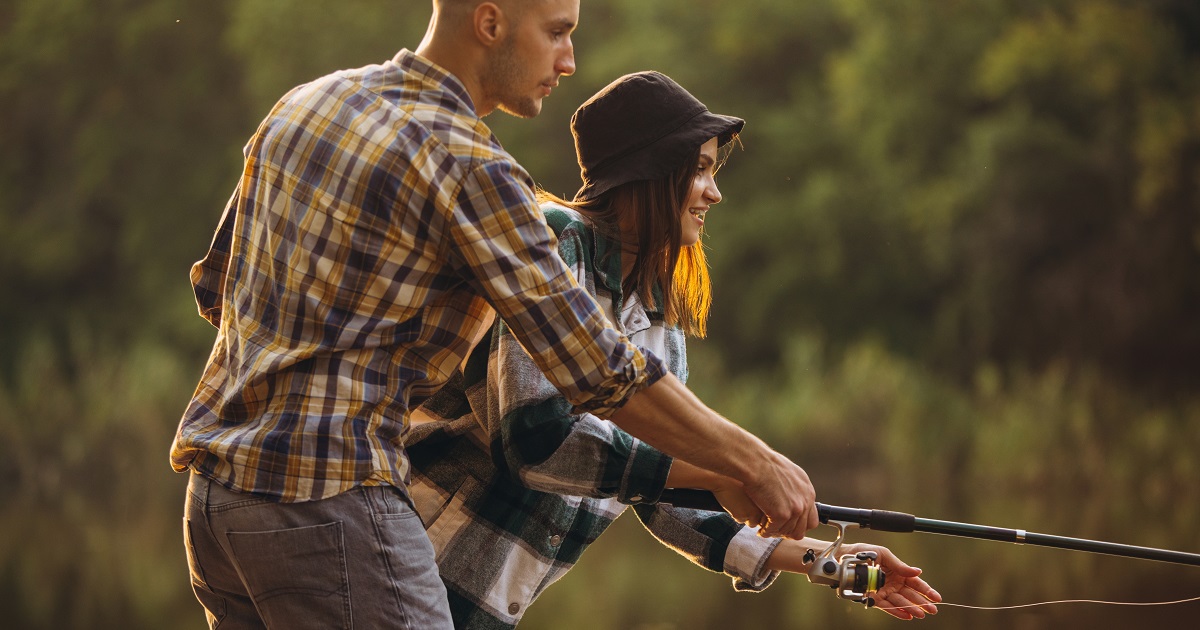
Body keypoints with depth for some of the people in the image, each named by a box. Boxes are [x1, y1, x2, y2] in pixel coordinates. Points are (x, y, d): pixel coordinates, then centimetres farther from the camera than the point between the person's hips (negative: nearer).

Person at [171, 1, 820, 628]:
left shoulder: (307, 101, 12)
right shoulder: (468, 166, -13)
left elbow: (215, 286, 21)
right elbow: (599, 370, -13)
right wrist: (755, 463, -5)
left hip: (213, 494, 9)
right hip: (327, 502, -9)